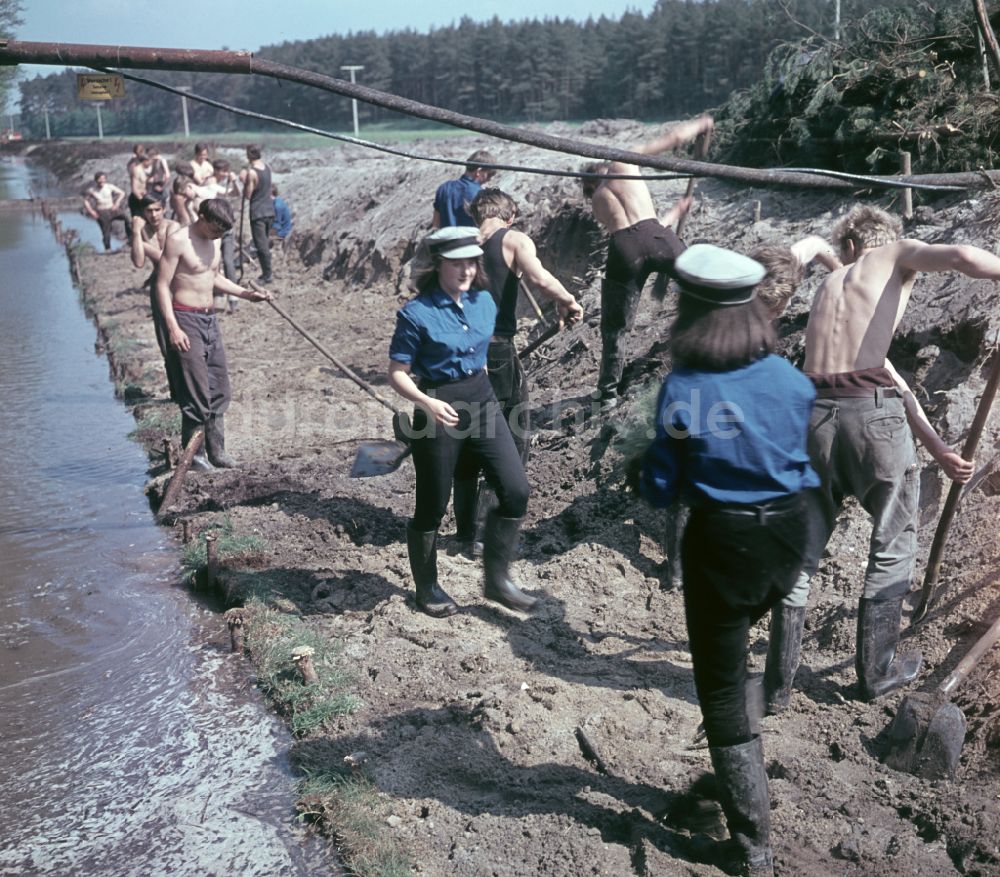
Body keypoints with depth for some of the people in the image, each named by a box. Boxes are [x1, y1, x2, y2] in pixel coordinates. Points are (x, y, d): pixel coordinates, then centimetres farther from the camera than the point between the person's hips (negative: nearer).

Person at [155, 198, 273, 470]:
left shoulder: (214, 241, 12)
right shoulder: (178, 241, -12)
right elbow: (162, 285, -13)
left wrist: (246, 294, 17)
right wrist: (173, 328, -21)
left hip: (210, 319, 8)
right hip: (186, 319, -8)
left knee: (219, 390, 9)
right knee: (196, 394, -7)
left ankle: (216, 451, 18)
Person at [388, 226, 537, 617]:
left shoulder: (484, 301, 4)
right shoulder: (416, 313, -14)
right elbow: (397, 373, -14)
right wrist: (427, 402, -29)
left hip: (482, 399, 6)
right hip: (439, 409, -5)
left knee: (515, 490, -3)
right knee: (432, 506, 7)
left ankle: (497, 579, 14)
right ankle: (427, 587, 29)